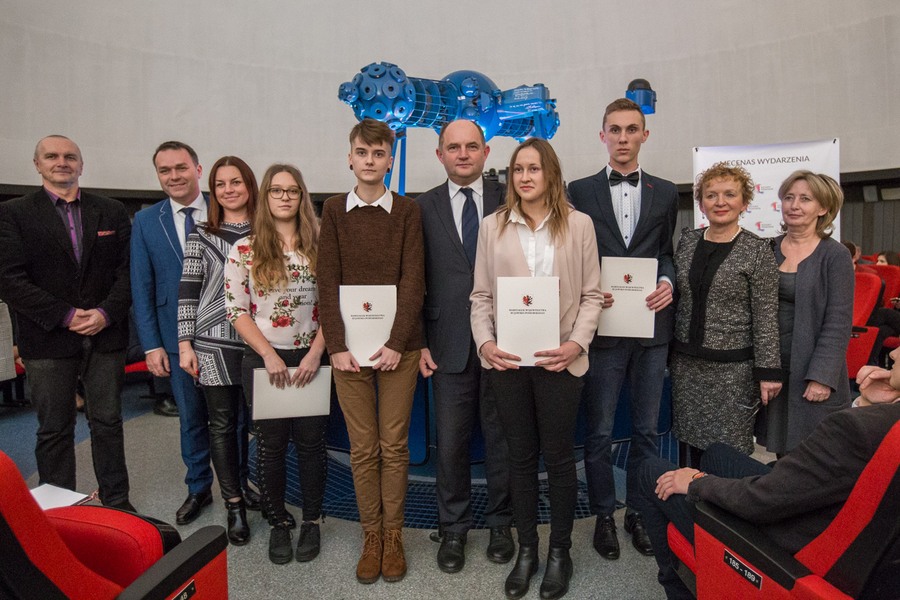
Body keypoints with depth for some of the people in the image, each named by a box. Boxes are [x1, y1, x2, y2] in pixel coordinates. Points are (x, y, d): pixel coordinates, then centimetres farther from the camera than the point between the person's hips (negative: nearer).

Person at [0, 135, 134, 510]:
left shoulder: (112, 212, 8)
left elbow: (127, 270, 4)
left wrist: (106, 313, -11)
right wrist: (66, 316, -13)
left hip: (106, 336, 2)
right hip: (48, 340, -1)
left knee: (108, 422, 10)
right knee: (54, 430, 8)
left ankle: (117, 501, 23)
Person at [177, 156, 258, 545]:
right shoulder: (201, 235, 4)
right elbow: (188, 291, 2)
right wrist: (185, 344, -3)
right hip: (214, 342, -1)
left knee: (253, 421, 6)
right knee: (222, 424, 5)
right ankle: (234, 506, 18)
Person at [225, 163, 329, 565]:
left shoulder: (319, 246, 1)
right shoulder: (244, 250, 0)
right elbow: (236, 311, -3)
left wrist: (315, 353, -10)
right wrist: (269, 355, -11)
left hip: (310, 360, 0)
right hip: (264, 361, 0)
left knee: (311, 441, 7)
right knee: (271, 444, 10)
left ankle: (312, 521, 26)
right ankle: (278, 523, 29)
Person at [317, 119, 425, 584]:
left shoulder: (408, 211, 2)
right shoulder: (334, 210, 4)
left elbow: (413, 281, -4)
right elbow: (328, 283, 0)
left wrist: (396, 344, -13)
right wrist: (337, 346, -8)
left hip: (398, 346, 0)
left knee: (394, 444, 7)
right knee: (363, 448, 8)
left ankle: (393, 535, 24)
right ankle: (371, 536, 24)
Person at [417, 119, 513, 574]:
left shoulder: (508, 201, 4)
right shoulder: (423, 207, 4)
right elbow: (414, 280, 4)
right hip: (449, 344, 0)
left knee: (501, 438, 12)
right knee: (450, 442, 9)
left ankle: (500, 523, 32)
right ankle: (453, 528, 29)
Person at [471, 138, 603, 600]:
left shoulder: (578, 224, 2)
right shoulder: (492, 226, 6)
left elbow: (591, 293, 1)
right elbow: (481, 294, 5)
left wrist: (577, 343, -13)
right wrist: (485, 342, -9)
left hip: (559, 359, -1)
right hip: (507, 359, 2)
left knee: (559, 457, 10)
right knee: (520, 456, 13)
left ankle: (560, 552, 29)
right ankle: (526, 549, 29)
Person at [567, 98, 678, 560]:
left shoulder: (665, 193, 10)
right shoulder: (580, 191, 3)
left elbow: (668, 253, 12)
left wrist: (668, 282, -8)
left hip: (652, 324, 3)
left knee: (646, 429, 14)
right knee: (599, 431, 8)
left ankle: (639, 512, 31)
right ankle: (604, 516, 25)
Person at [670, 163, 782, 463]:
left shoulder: (758, 250, -6)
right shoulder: (687, 241, 6)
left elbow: (766, 317, -8)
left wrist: (768, 370, -11)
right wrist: (668, 354, 10)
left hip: (733, 367, -4)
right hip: (686, 363, 4)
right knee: (693, 442, 13)